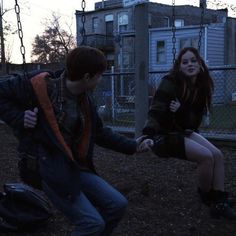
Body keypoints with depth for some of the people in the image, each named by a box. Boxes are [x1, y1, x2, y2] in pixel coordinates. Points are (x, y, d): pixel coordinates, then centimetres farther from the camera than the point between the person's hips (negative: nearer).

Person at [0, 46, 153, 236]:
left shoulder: (85, 99, 7)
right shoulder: (40, 87, -17)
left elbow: (99, 133, 18)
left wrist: (132, 146, 16)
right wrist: (20, 118, -20)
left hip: (76, 167, 8)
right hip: (48, 168, -8)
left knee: (117, 204, 7)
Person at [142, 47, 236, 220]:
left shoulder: (201, 87, 1)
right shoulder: (170, 83, -19)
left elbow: (196, 119, -1)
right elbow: (156, 111, -25)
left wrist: (181, 110, -21)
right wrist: (148, 135, -38)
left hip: (184, 131, 8)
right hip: (165, 134, -8)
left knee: (218, 155, -9)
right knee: (206, 157, -20)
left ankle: (219, 202, -4)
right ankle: (207, 198, 4)